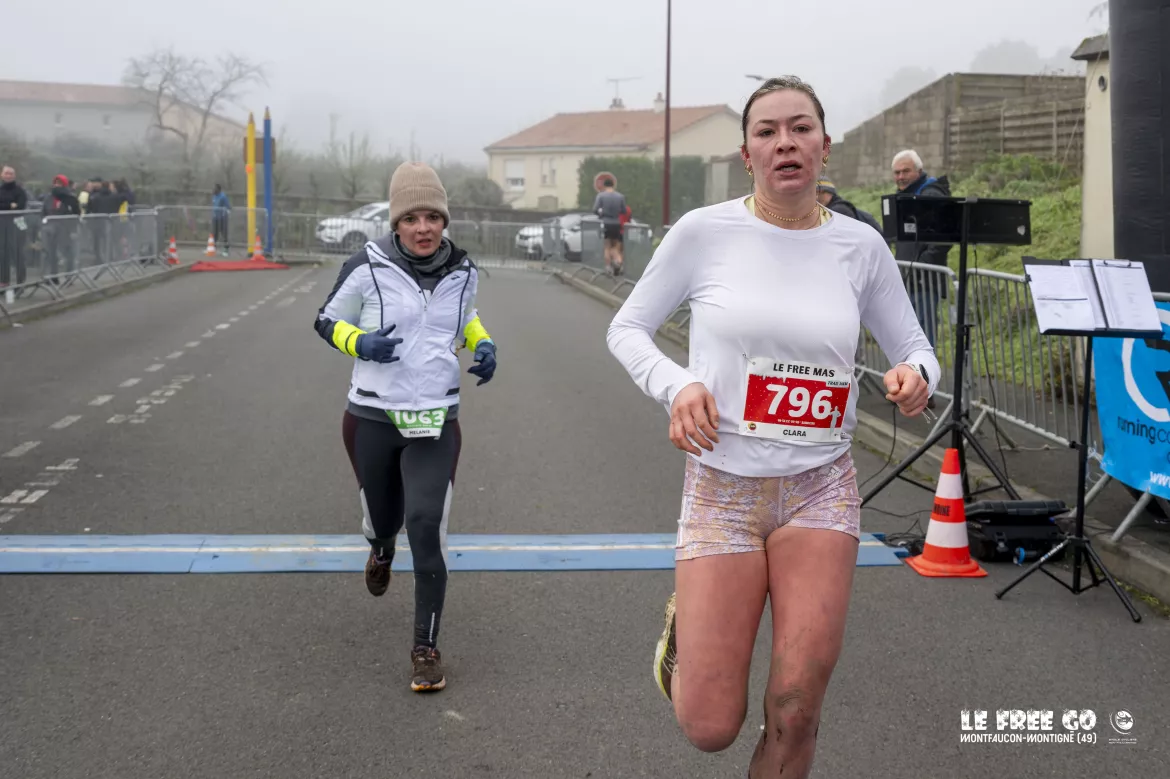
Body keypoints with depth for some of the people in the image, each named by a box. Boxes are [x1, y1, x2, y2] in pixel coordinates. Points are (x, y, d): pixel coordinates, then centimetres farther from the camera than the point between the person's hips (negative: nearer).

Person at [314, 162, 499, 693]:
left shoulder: (463, 272, 0)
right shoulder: (368, 267, -10)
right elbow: (327, 321, 3)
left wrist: (483, 345, 2)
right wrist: (360, 343, -17)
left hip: (436, 421, 1)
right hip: (373, 419, 0)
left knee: (426, 524, -15)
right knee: (383, 518, 16)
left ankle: (426, 648, -3)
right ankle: (381, 549, 58)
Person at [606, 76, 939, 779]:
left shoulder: (860, 245, 1)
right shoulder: (704, 232, -5)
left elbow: (916, 351, 11)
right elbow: (626, 329, 5)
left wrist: (916, 376, -14)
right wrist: (676, 385, -14)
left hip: (822, 487, 2)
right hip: (723, 488, -1)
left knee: (797, 709, -4)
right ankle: (685, 624, 33)